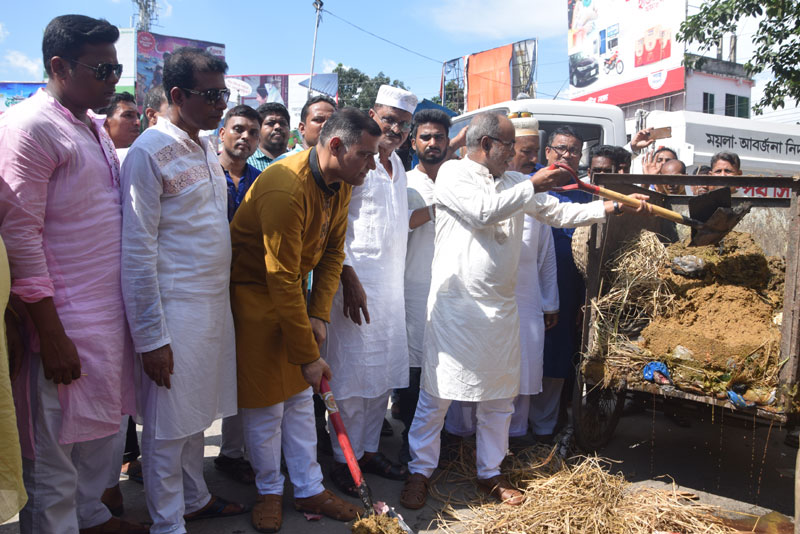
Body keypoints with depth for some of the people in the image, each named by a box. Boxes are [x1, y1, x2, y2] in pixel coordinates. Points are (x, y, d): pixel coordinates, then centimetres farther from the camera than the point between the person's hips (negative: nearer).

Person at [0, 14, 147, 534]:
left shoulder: (95, 126, 12)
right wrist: (51, 334, -18)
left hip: (111, 310, 9)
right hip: (65, 320, -8)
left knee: (104, 423, 21)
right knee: (56, 450, 6)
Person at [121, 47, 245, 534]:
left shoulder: (207, 148, 11)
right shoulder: (150, 152, -13)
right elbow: (137, 251, -16)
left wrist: (223, 300, 17)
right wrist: (150, 338, -16)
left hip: (216, 303, 8)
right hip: (175, 309, -7)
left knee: (198, 414, 20)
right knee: (168, 424, 6)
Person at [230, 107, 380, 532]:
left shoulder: (339, 185, -4)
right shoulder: (285, 189, -30)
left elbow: (333, 251, 4)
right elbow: (282, 281, -29)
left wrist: (319, 314, -7)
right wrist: (308, 355, -24)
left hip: (293, 296, 8)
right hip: (252, 294, -8)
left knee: (299, 396, 13)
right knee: (265, 401, 2)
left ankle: (309, 489, 25)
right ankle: (269, 492, 24)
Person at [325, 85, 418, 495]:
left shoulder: (397, 165, 17)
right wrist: (349, 280, -19)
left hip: (392, 284, 8)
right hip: (357, 281, -8)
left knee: (384, 371, 12)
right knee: (352, 372, -2)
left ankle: (369, 449, 26)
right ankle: (344, 459, 13)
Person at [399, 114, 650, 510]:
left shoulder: (513, 181, 15)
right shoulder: (453, 173, -4)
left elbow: (558, 213, 17)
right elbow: (483, 211, -19)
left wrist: (612, 207, 10)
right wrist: (533, 185, -14)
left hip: (500, 306, 6)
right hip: (454, 303, -6)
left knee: (500, 395, 12)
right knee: (437, 392, 1)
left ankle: (489, 473, 28)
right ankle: (420, 471, 17)